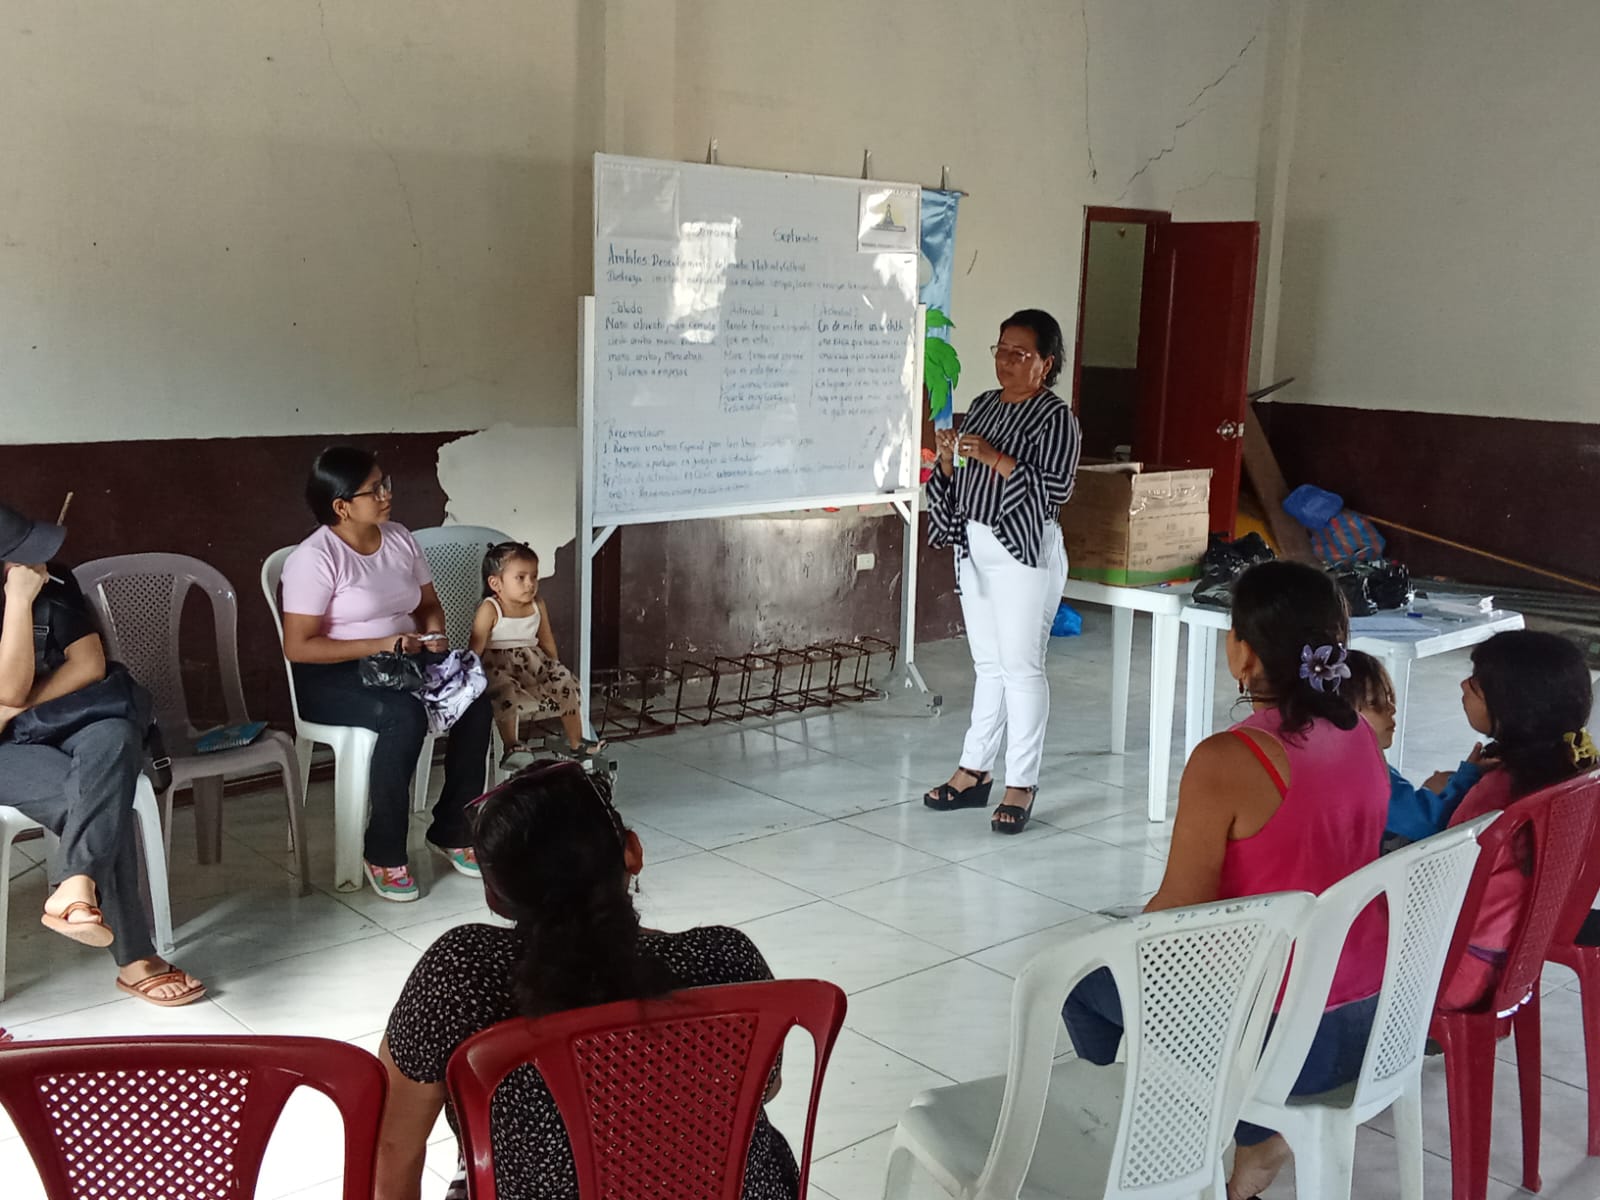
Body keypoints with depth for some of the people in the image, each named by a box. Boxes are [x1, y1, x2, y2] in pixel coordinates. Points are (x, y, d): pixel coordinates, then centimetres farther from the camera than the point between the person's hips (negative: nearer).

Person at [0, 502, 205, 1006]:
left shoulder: (54, 581, -1)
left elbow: (89, 666, -4)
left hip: (61, 724, 4)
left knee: (115, 737, -35)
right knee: (100, 797, -32)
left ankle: (77, 885, -47)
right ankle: (135, 958, -32)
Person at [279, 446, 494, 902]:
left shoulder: (400, 539, 4)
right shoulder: (315, 558, -16)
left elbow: (429, 604, 16)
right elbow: (298, 648, -19)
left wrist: (434, 634, -7)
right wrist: (380, 645, -23)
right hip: (332, 677, -6)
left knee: (474, 699, -20)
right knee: (405, 715, -36)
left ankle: (452, 830, -5)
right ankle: (384, 853, -19)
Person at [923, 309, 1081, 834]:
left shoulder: (1056, 416, -8)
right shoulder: (982, 405, 13)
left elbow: (1056, 488, -17)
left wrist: (994, 458, -22)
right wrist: (948, 459, -5)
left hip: (1025, 552, -7)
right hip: (975, 547, 7)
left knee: (1022, 666, -3)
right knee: (988, 665, 13)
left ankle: (1021, 784, 4)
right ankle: (975, 771, 20)